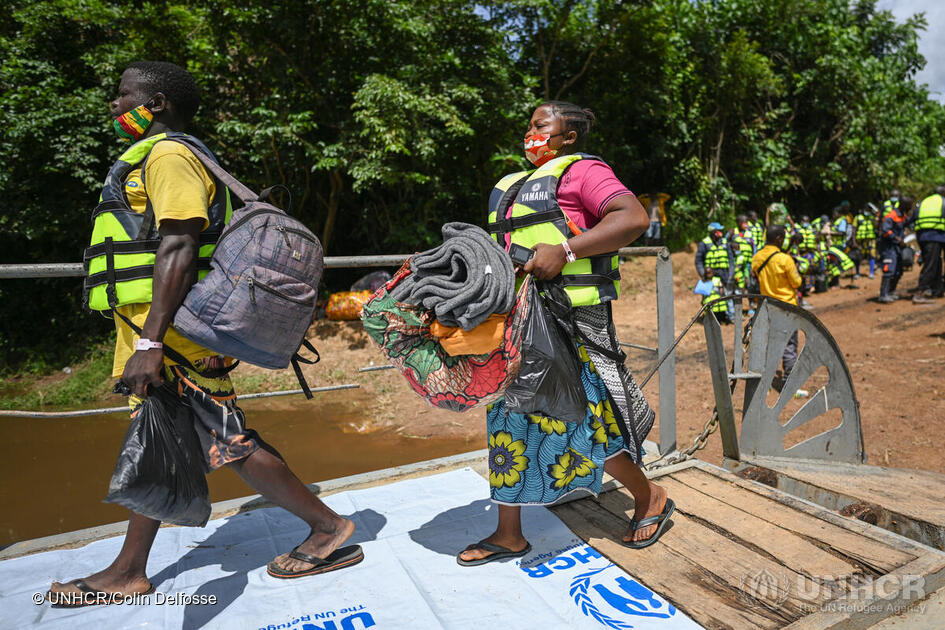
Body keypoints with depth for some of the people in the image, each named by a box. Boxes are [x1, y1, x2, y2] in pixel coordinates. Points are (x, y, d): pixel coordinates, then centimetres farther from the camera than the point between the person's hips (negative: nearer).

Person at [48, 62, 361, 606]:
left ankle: (329, 528, 3)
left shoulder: (168, 155, -9)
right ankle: (128, 573, 29)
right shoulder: (154, 157, 24)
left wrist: (149, 342, -27)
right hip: (159, 335, 11)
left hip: (172, 333, -11)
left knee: (227, 442, -9)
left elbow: (179, 248, -22)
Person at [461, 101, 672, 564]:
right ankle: (508, 535, 23)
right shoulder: (514, 185, 22)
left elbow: (633, 217, -18)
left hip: (571, 320, -8)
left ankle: (650, 499, 27)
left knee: (586, 417, -2)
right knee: (509, 419, 9)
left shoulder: (581, 171, -3)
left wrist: (564, 251, -24)